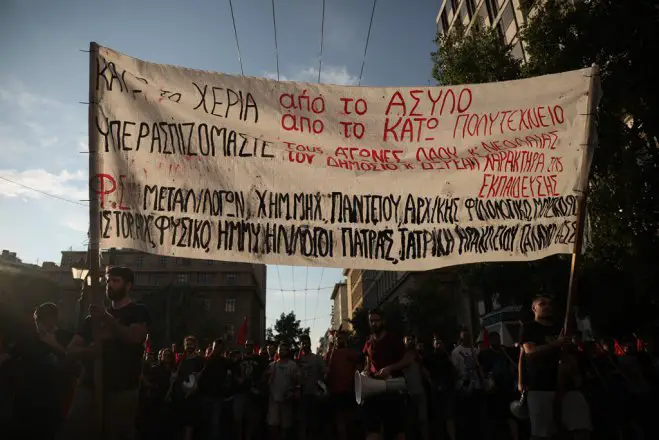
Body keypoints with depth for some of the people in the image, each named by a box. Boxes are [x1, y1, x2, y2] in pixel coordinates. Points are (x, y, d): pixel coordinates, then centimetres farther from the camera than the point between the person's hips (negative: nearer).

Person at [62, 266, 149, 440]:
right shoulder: (95, 316, 18)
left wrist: (107, 318, -21)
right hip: (90, 386, 4)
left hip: (122, 390, -4)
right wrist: (87, 351, -10)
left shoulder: (138, 312, 3)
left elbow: (135, 337, -16)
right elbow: (71, 349, 13)